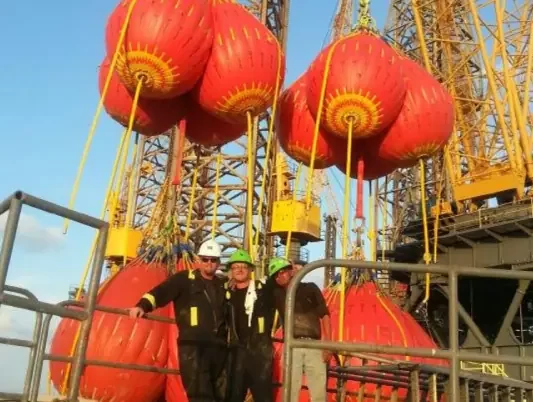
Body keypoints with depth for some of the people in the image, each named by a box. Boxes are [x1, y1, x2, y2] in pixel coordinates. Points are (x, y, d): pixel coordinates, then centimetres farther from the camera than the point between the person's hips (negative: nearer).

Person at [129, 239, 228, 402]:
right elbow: (161, 291, -11)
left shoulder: (222, 286, 18)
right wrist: (143, 306, -27)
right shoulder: (185, 279, 3)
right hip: (192, 345, -6)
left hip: (218, 346, 6)